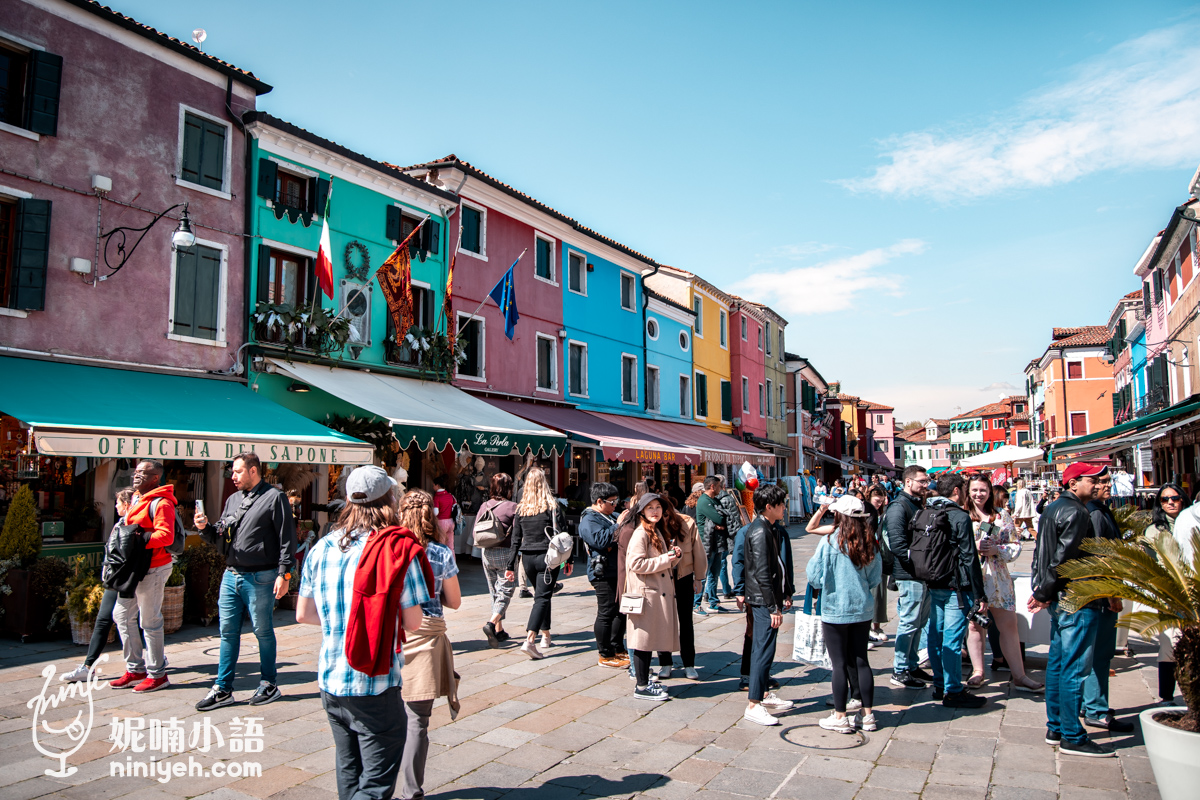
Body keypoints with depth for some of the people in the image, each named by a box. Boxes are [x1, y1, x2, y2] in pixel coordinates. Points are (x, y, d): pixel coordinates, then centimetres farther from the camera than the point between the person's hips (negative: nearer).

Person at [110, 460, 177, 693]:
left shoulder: (161, 503, -15)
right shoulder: (137, 498, 16)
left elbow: (166, 536, -25)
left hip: (153, 569, -10)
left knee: (149, 621, -2)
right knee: (122, 615, 14)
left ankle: (157, 675, 10)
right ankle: (135, 669, 25)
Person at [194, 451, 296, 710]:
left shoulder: (275, 498, -5)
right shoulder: (233, 499, 16)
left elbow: (287, 539, -10)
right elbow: (220, 537, 19)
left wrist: (283, 573, -16)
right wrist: (205, 528, -2)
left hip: (259, 578, -6)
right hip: (231, 576, 6)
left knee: (263, 631, 4)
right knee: (228, 632, 8)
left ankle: (269, 684, 17)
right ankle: (223, 689, 16)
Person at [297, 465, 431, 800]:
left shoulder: (322, 547, 2)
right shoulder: (399, 549, -14)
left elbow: (303, 614, 9)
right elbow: (412, 622, -11)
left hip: (330, 682, 6)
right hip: (376, 687, -6)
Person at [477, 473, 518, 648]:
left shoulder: (484, 506, 4)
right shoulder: (512, 507, -11)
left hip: (487, 553, 5)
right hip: (505, 553, -5)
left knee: (495, 592, 15)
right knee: (505, 591, 0)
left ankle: (499, 630, 20)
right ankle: (491, 623, -19)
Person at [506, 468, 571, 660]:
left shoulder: (521, 508, 3)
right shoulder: (552, 506, -6)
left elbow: (515, 539, 6)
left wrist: (510, 566, 10)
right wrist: (568, 560, 2)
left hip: (527, 558, 4)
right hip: (548, 557, -4)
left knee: (541, 595, 20)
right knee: (542, 597, -4)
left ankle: (546, 636, 29)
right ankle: (529, 641, -17)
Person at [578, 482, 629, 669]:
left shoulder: (608, 517, 19)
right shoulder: (589, 520, -12)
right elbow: (601, 540, -27)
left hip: (617, 572, 10)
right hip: (603, 574, -10)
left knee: (621, 610, 16)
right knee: (606, 613, -4)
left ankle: (618, 649, 30)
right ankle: (605, 656, 7)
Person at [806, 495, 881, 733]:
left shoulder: (829, 542, -15)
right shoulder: (870, 543, -2)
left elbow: (815, 577, -11)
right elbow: (876, 578, 7)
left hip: (835, 610, -4)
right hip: (863, 609, 4)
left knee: (840, 664, 4)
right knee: (861, 661, 13)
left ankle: (840, 717, 12)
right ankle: (868, 715, 19)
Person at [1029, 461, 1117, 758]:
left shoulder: (1052, 509, 15)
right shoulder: (1076, 512, -15)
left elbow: (1041, 553, 15)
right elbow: (1064, 558, -20)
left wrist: (1040, 591, 11)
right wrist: (1044, 594, -12)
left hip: (1060, 600, 10)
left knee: (1057, 664, 14)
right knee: (1074, 669, -4)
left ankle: (1055, 729, 22)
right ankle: (1072, 737, 2)